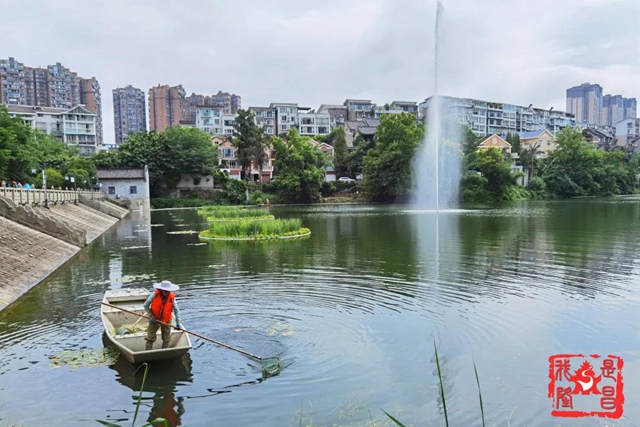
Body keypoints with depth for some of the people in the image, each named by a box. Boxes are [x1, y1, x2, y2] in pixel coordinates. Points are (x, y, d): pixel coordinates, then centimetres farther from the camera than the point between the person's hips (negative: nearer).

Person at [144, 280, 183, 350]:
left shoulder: (172, 298, -16)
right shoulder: (155, 295, -20)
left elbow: (176, 310, -11)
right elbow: (146, 306, -10)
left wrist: (178, 323, -19)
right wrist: (151, 317, -17)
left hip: (166, 321, 2)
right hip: (154, 320, -2)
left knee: (166, 339, 10)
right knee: (150, 338, 2)